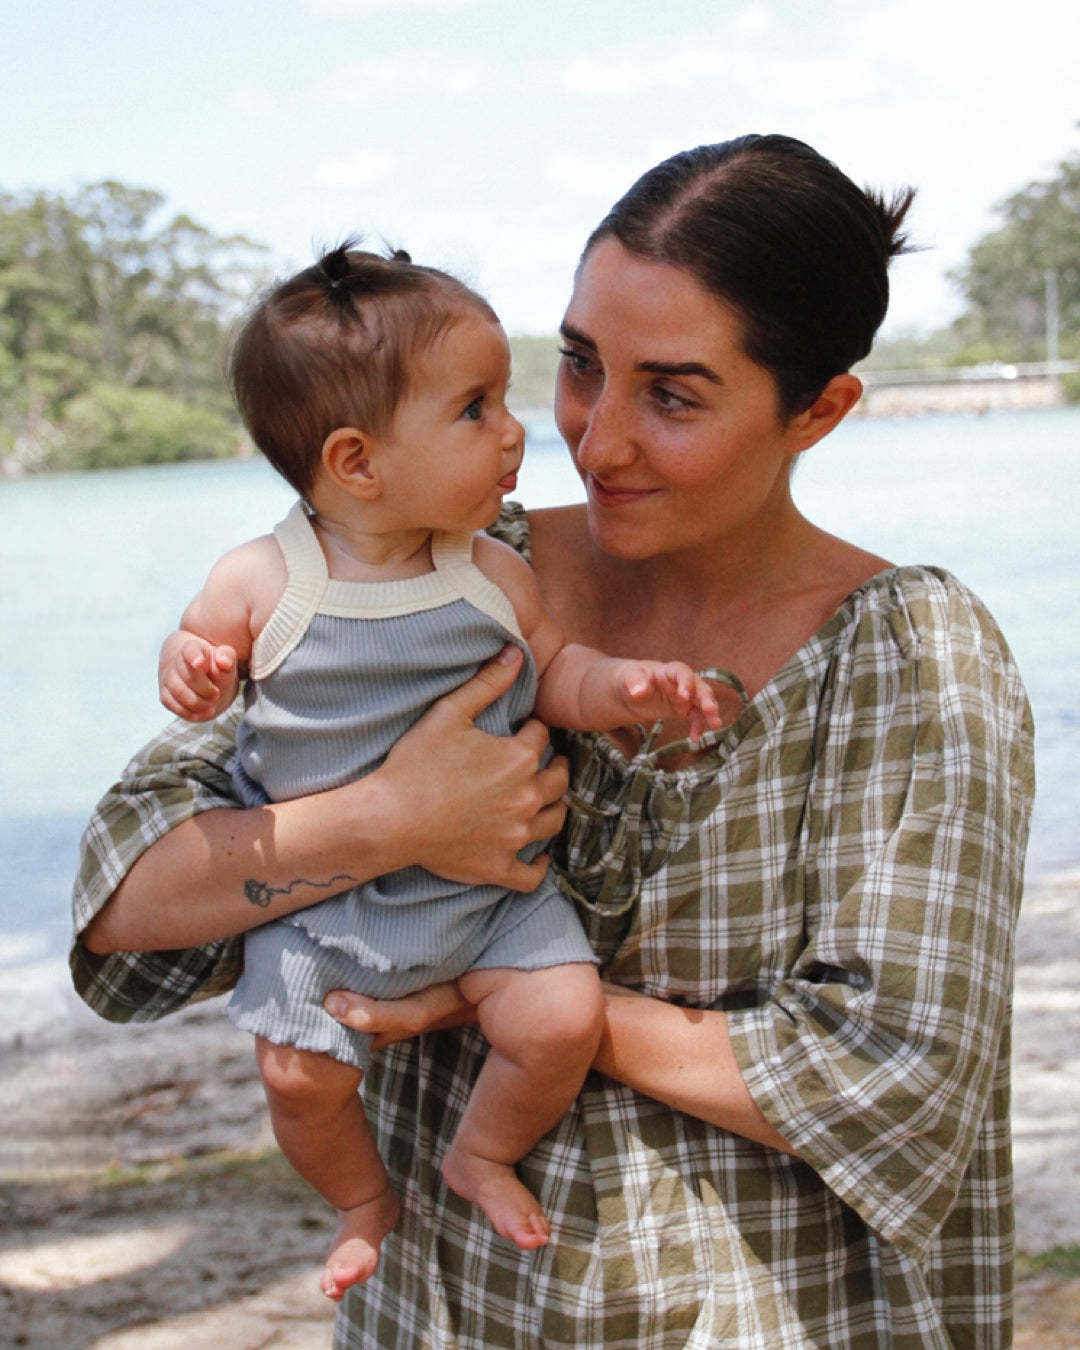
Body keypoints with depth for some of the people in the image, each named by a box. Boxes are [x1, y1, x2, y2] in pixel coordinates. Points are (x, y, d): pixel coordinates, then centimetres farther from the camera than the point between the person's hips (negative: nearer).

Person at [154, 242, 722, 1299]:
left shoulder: (494, 576, -6)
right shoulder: (260, 581, -11)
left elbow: (555, 673, 4)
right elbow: (202, 661, 3)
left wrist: (621, 685, -16)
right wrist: (189, 670, -21)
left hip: (483, 885, 1)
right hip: (316, 895, -1)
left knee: (564, 1018, -15)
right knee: (299, 1073, -9)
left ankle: (482, 1154, 17)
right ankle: (364, 1197, 25)